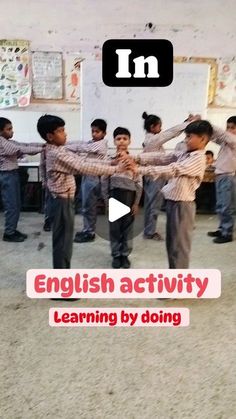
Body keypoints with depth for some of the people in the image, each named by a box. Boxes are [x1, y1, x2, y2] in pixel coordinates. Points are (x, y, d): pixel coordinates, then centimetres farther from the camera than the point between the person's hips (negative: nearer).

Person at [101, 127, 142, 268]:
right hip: (114, 195, 1)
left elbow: (139, 183, 0)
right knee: (114, 227, 7)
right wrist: (107, 200, 0)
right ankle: (116, 255, 20)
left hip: (129, 195, 0)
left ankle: (125, 255, 22)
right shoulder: (109, 160, 0)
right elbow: (104, 181, 3)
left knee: (128, 227, 8)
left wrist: (136, 202, -2)